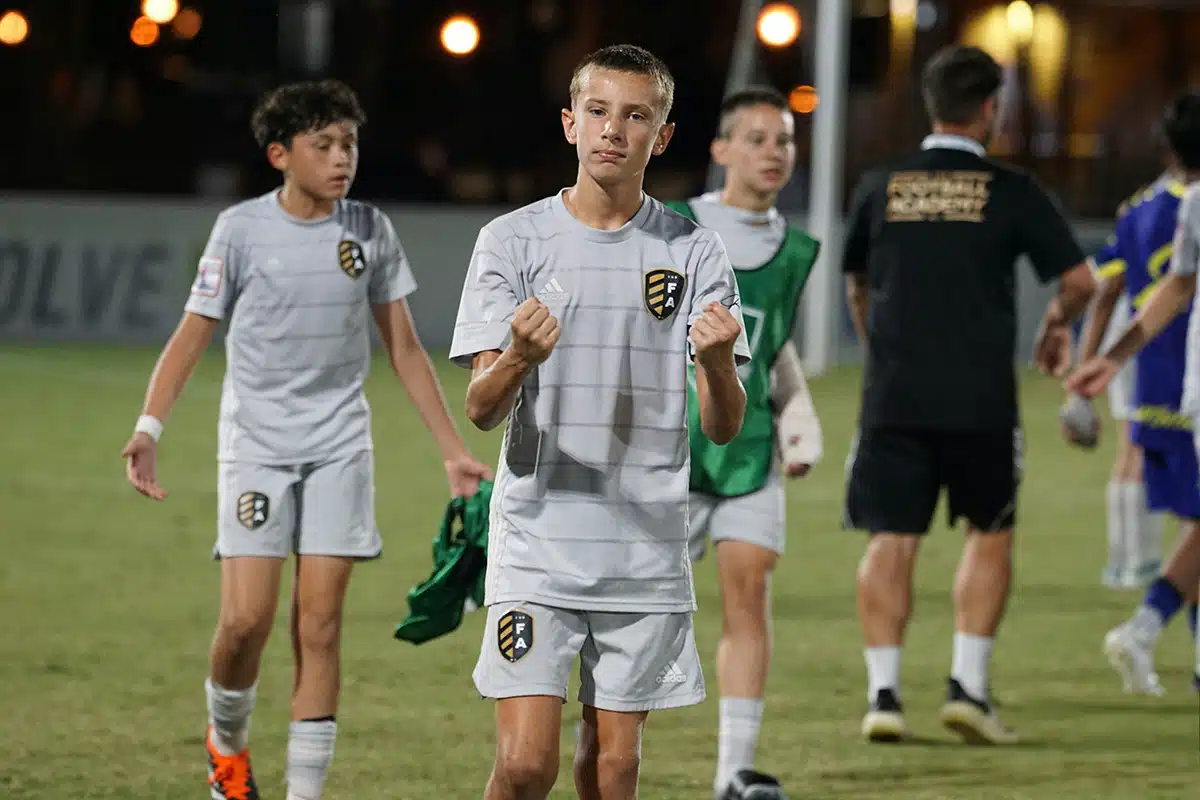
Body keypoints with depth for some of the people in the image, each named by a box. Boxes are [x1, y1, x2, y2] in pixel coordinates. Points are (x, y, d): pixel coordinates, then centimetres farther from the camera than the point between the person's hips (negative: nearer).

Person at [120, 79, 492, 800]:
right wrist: (148, 428, -16)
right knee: (248, 618, -11)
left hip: (339, 444, 2)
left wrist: (454, 452, 10)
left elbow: (404, 348, 11)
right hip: (256, 442, -2)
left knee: (320, 624, -4)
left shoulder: (370, 231, 4)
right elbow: (193, 335, -2)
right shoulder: (243, 229, -3)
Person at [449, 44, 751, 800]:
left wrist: (716, 365, -21)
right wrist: (518, 359, -27)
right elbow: (481, 409, -5)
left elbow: (724, 428, 2)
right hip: (537, 543, -2)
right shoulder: (513, 240, 1)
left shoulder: (694, 252, 4)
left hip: (647, 552, 2)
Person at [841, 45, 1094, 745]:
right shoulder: (1011, 191, -2)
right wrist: (1059, 323, 21)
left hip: (893, 397, 2)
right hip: (980, 399, -2)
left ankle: (884, 692, -2)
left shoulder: (880, 187, 6)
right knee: (991, 534, 13)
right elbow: (1080, 280, -1)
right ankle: (969, 685, 6)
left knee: (891, 540, 5)